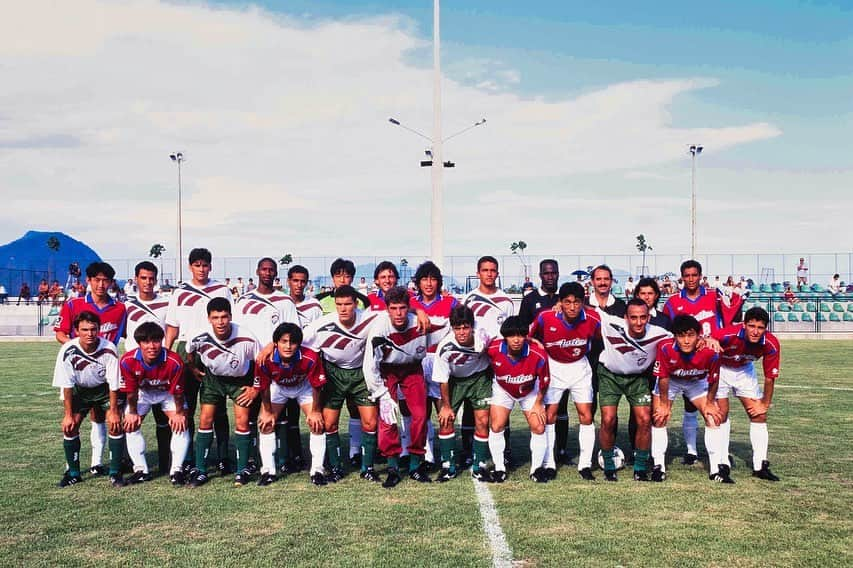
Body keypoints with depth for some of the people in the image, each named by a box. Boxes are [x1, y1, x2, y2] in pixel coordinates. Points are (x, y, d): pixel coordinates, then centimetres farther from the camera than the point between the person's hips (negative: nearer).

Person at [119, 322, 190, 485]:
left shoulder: (174, 361, -38)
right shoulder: (127, 361, -33)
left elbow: (178, 391, -22)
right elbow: (130, 391, -17)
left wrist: (179, 413, -13)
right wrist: (132, 412, -7)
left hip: (168, 392, -1)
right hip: (142, 393, 2)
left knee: (180, 425, -14)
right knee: (130, 426, -6)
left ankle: (176, 470, -4)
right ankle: (141, 470, 6)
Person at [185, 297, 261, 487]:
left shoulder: (246, 338, -32)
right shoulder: (200, 338, -27)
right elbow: (189, 351, -1)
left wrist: (256, 388, -9)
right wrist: (195, 369, 8)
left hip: (240, 379, -1)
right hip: (212, 377, 2)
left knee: (242, 421, -8)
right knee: (205, 419, -4)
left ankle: (242, 470, 4)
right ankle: (200, 470, 6)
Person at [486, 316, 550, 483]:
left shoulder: (538, 355, -33)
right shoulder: (493, 349, -33)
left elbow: (544, 381, -14)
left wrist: (538, 403, -5)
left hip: (530, 392, 0)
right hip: (503, 390, 0)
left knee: (539, 428, -6)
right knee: (496, 427, -10)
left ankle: (537, 468, 15)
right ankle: (499, 468, 8)